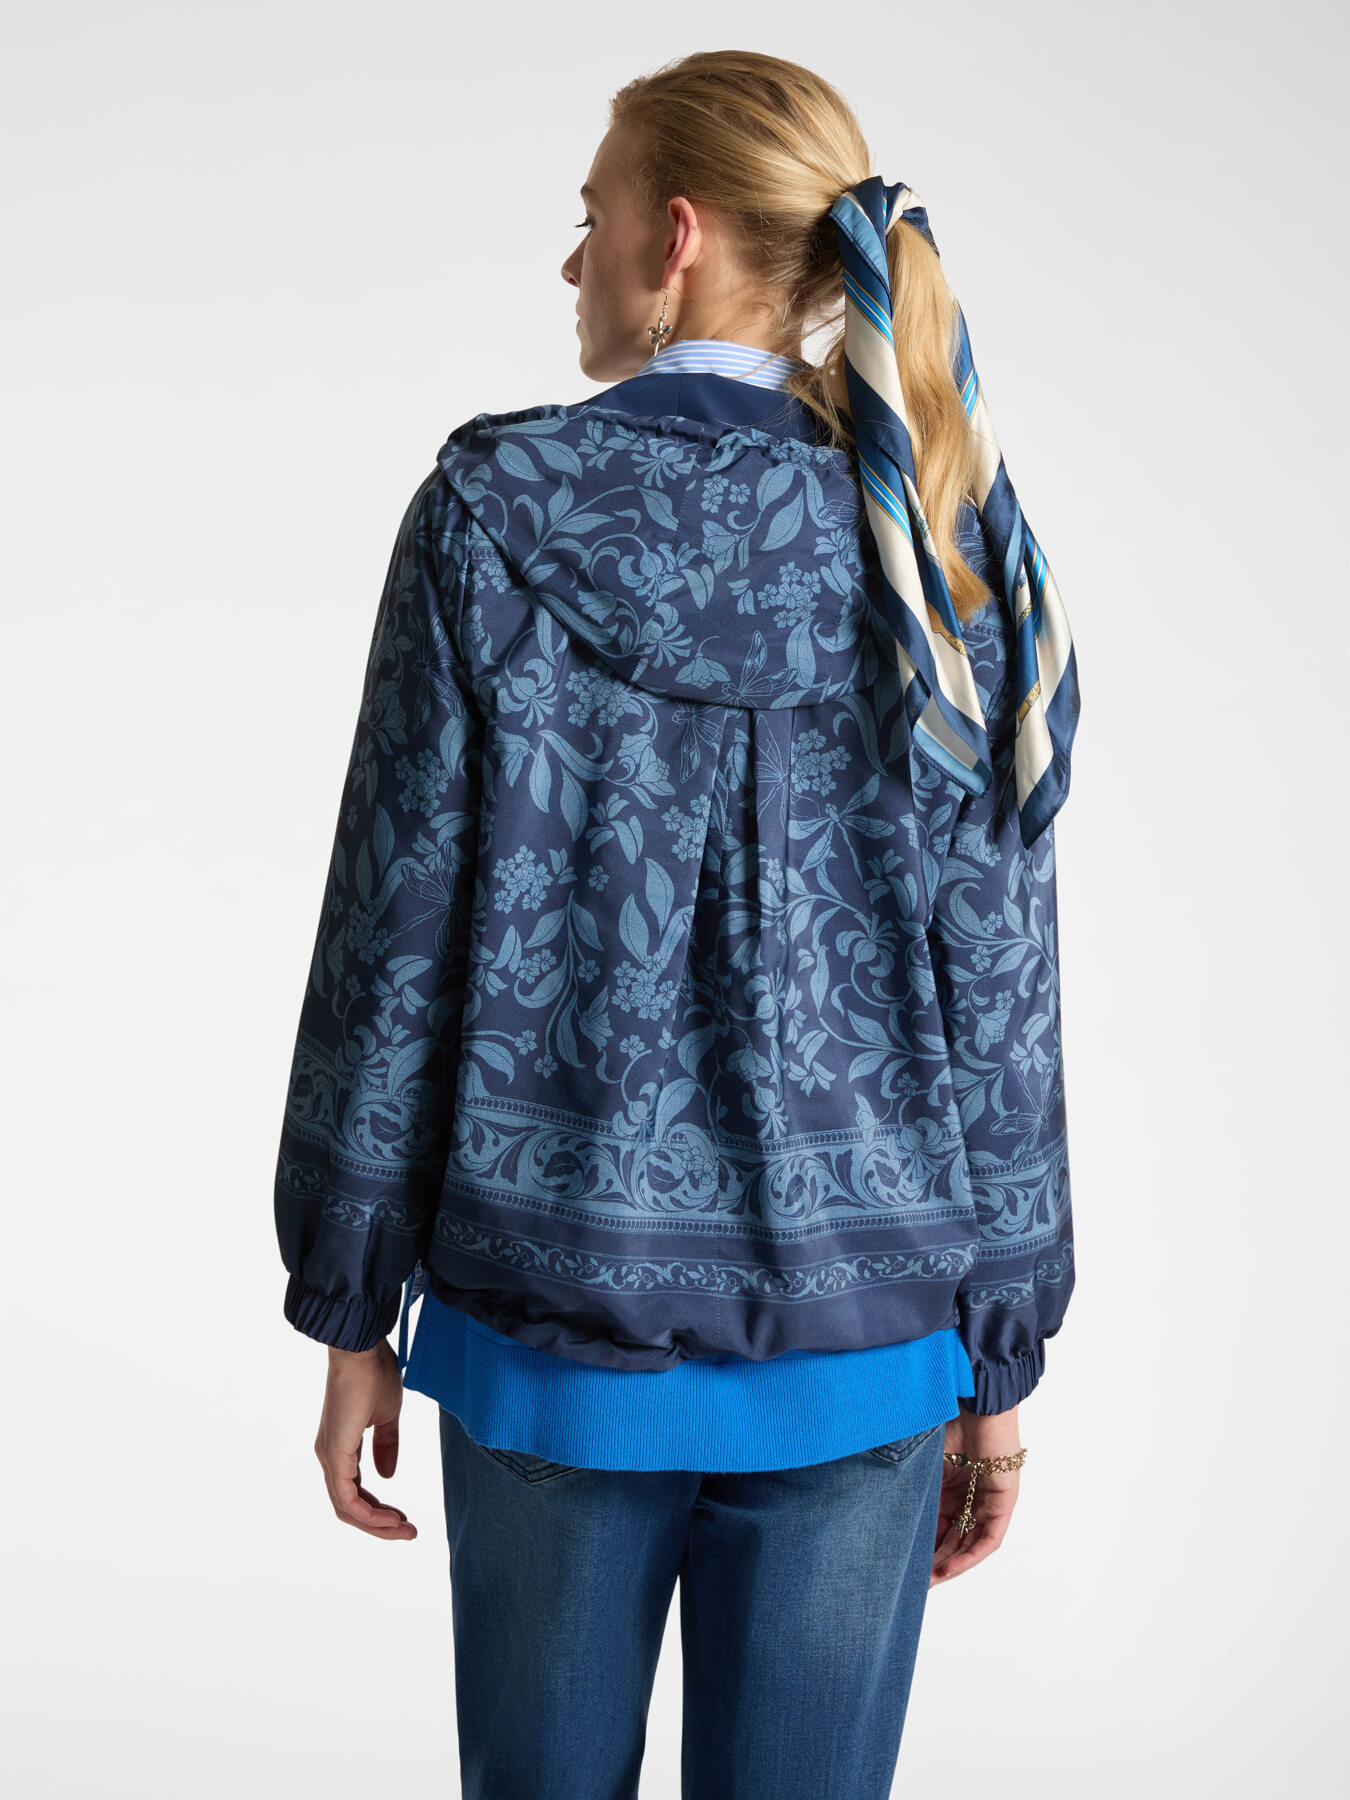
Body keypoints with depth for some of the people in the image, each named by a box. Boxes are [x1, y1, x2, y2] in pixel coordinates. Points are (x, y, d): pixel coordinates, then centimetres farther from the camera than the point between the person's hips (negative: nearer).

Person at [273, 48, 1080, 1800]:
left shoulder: (493, 511, -7)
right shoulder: (934, 556, -1)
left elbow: (399, 934, -6)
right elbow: (997, 984, 0)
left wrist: (351, 1313, 3)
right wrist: (1003, 1362, 9)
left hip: (558, 1324, -1)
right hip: (860, 1331, 2)